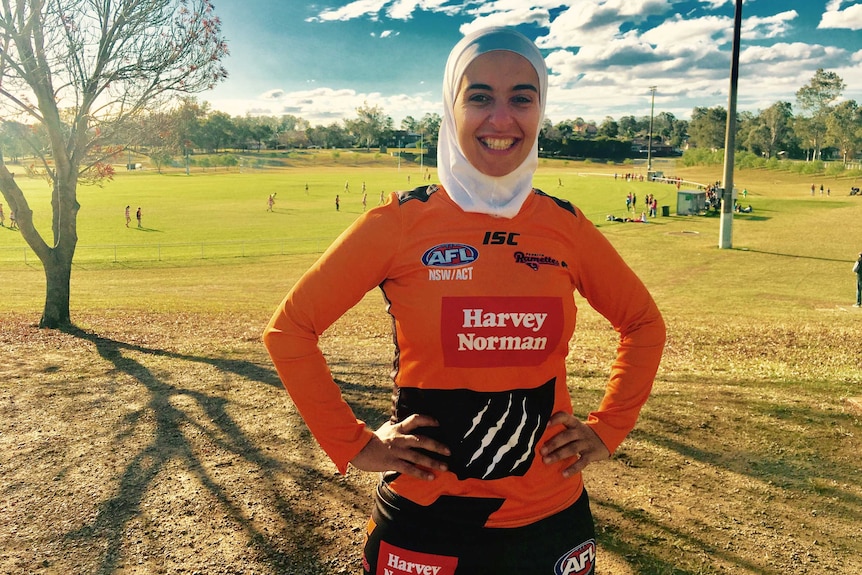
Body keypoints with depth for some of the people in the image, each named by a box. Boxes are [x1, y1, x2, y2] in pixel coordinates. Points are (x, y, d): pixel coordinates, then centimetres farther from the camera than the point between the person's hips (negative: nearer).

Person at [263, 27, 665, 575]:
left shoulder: (566, 226, -4)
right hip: (424, 524, -2)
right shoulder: (401, 222, -12)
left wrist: (607, 429, 3)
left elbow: (644, 324, 11)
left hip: (550, 519, 3)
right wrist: (354, 444, -8)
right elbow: (290, 328, -7)